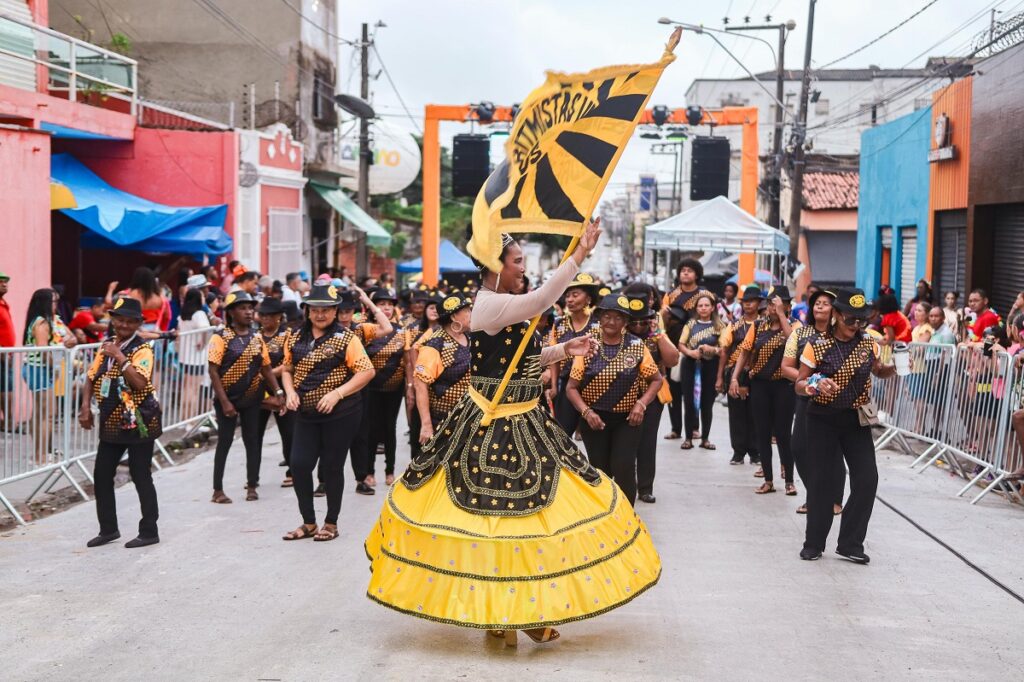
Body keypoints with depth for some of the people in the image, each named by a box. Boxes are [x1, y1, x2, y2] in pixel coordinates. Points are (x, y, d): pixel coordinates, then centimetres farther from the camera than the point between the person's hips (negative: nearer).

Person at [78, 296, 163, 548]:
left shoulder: (142, 349, -13)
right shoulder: (106, 345, 9)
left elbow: (140, 382, -27)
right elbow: (92, 377, 15)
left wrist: (119, 356, -26)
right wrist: (86, 407, 3)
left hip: (138, 423, -7)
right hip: (111, 423, 7)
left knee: (141, 478, -1)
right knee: (101, 475, 10)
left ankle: (149, 532, 9)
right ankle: (108, 529, 23)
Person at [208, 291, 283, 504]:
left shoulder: (257, 338, 6)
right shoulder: (221, 338, -10)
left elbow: (266, 367, 9)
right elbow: (213, 371, -12)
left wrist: (277, 392, -2)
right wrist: (224, 401, -16)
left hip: (251, 398, 4)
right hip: (228, 398, -4)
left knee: (252, 440, 8)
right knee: (225, 441, 0)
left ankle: (252, 486, 17)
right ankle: (218, 490, 8)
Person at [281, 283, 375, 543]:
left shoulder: (346, 338, -8)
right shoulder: (296, 338, 6)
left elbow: (367, 371, -13)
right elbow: (287, 369, 17)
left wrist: (337, 394, -20)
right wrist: (290, 392, -3)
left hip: (340, 414, -4)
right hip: (306, 414, 4)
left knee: (332, 466, 4)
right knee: (299, 464, -1)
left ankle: (331, 523, 21)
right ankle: (309, 523, 17)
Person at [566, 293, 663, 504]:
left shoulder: (637, 346, -2)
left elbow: (656, 379, 6)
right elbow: (571, 387, -2)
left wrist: (641, 404, -9)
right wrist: (586, 412, -16)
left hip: (627, 419, -1)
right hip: (595, 419, 1)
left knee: (624, 469, -10)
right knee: (599, 471, 8)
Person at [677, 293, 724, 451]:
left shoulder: (719, 326, 3)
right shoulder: (690, 324, 6)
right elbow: (681, 345, 0)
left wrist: (712, 349, -20)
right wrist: (690, 352, -19)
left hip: (710, 367, -1)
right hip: (691, 365, 1)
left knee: (707, 403, 4)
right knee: (689, 402, 0)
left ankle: (705, 438, 15)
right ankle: (688, 438, 9)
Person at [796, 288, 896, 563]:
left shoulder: (868, 344, 3)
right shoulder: (817, 347, -8)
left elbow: (878, 371, 22)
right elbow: (799, 384, -6)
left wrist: (892, 368, -1)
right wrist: (815, 385, -28)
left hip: (857, 420, 4)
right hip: (824, 420, -3)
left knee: (867, 479, -4)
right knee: (823, 480, 1)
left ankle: (850, 545, 9)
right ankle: (814, 544, 17)